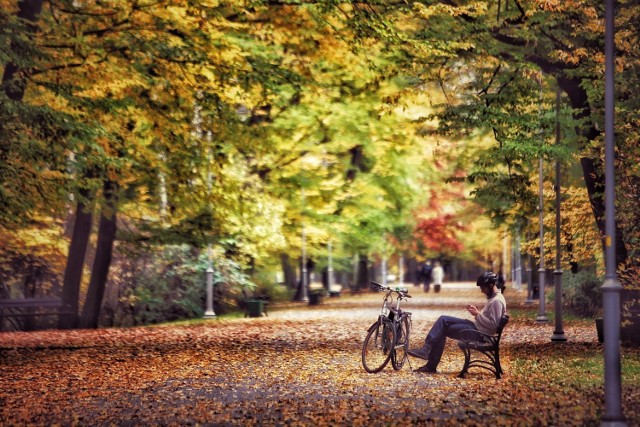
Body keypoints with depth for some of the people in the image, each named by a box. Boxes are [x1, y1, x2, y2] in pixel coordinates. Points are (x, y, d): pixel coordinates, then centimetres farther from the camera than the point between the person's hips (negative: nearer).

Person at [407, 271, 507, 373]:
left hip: (479, 332, -10)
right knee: (443, 320, 1)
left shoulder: (497, 301, -18)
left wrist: (477, 314, -17)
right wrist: (477, 312, 6)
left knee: (442, 330, -9)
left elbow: (493, 324, -24)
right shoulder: (493, 297, 14)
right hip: (476, 326, 10)